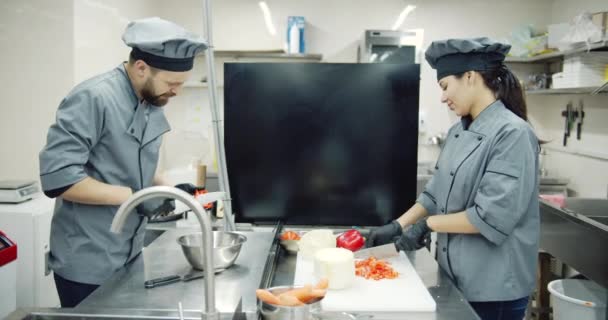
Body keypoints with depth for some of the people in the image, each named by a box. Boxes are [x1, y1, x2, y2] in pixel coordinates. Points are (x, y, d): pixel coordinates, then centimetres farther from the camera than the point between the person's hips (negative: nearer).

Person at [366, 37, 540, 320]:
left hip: (494, 286, -7)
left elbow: (491, 217, -23)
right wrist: (397, 226, 1)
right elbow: (436, 194, 12)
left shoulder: (513, 134, -19)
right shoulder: (458, 132, 7)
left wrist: (427, 224, -15)